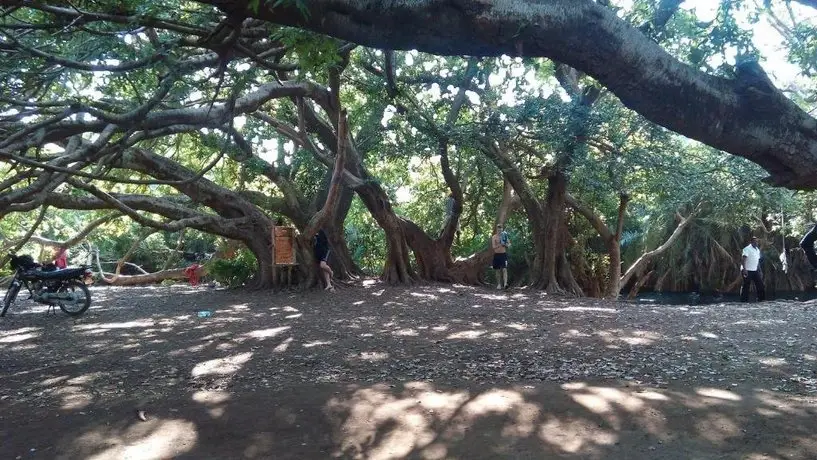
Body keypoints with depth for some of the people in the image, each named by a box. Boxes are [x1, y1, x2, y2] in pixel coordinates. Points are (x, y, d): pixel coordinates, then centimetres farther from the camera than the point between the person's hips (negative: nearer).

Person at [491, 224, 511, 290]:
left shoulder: (505, 236, 5)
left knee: (504, 269, -12)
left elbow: (509, 244, 9)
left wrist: (506, 245, -13)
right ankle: (499, 284, 15)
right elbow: (493, 247, -9)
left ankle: (505, 284, -22)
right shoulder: (494, 237, -1)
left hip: (504, 254, 0)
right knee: (498, 270, 6)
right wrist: (500, 245, -24)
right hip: (497, 255, 0)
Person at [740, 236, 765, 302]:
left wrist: (760, 271, 18)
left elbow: (758, 261, 22)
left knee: (760, 284, 4)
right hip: (747, 271, -8)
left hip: (755, 270, 8)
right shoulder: (747, 249, -10)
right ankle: (744, 299, 2)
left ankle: (761, 298, 12)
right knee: (746, 285, -4)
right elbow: (743, 259, -19)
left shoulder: (757, 250, 16)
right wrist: (744, 269, -29)